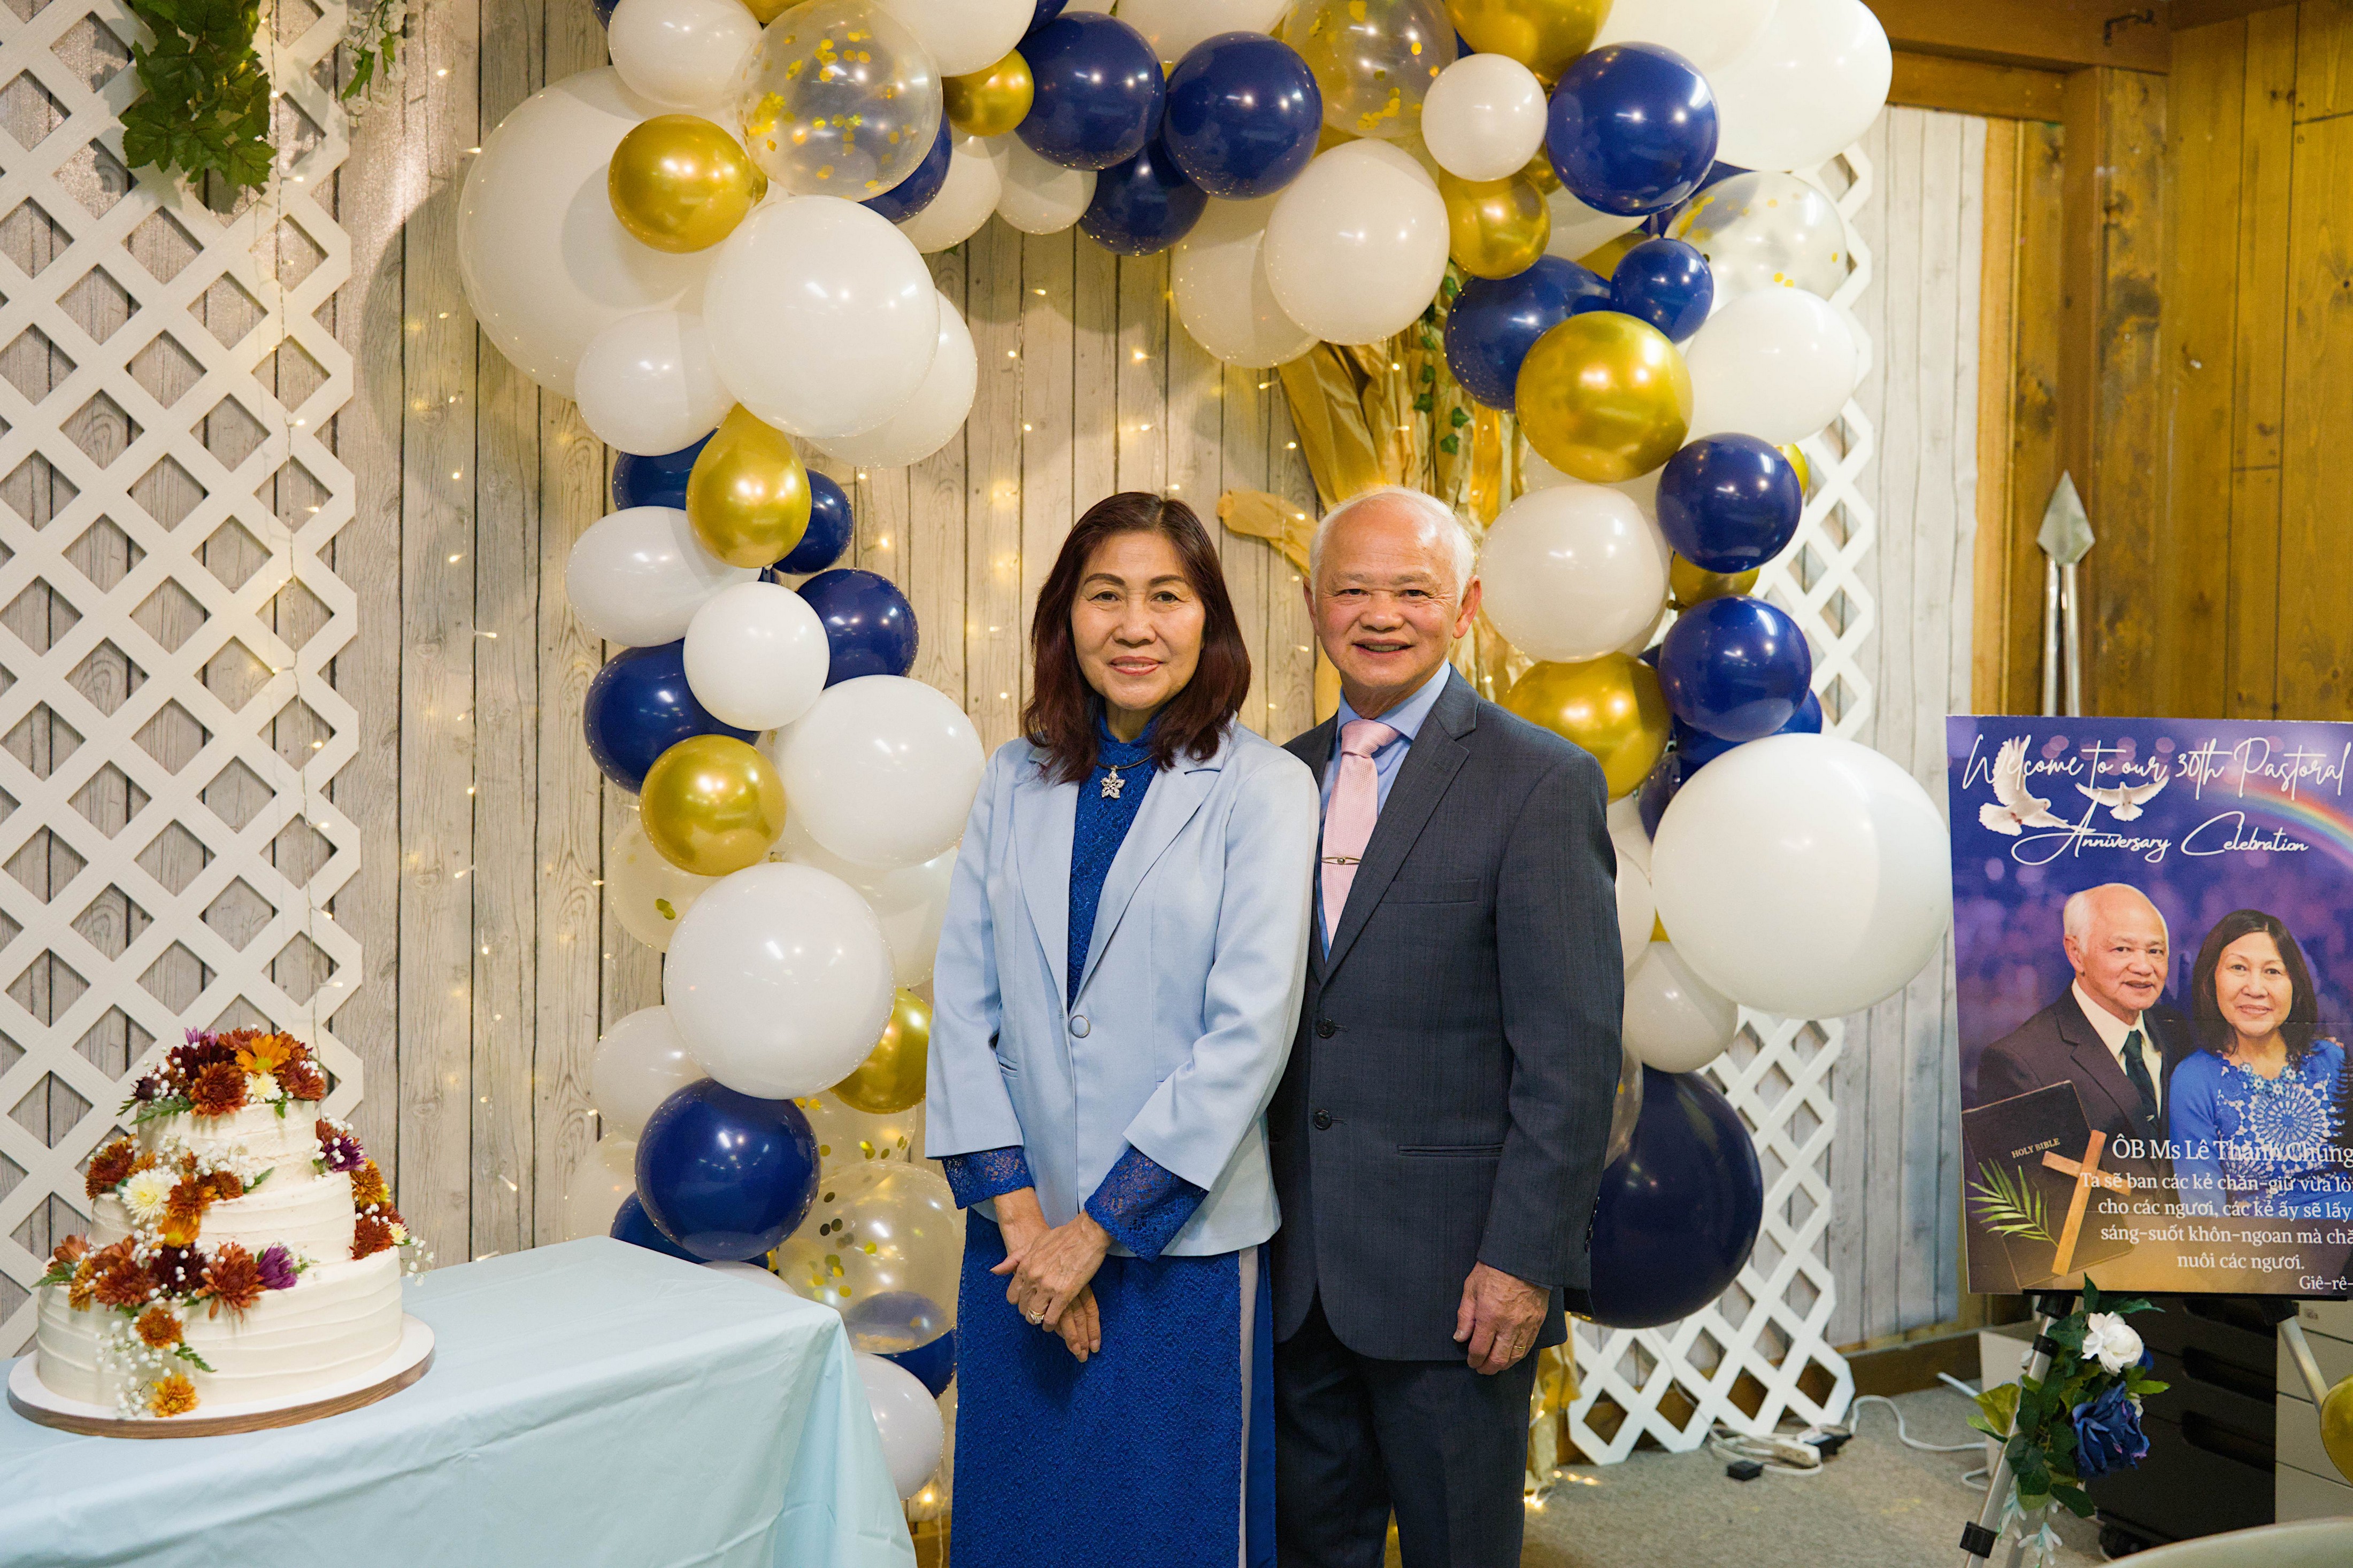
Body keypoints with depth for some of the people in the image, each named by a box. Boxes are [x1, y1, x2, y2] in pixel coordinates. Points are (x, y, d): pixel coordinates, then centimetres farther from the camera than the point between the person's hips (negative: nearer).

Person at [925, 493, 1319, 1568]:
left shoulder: (1264, 788, -7)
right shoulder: (1016, 780, 5)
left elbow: (1251, 1030, -13)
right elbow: (963, 1002, 2)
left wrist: (1097, 1230, -13)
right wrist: (1017, 1209, -7)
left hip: (1183, 1244, -3)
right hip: (1020, 1237, 4)